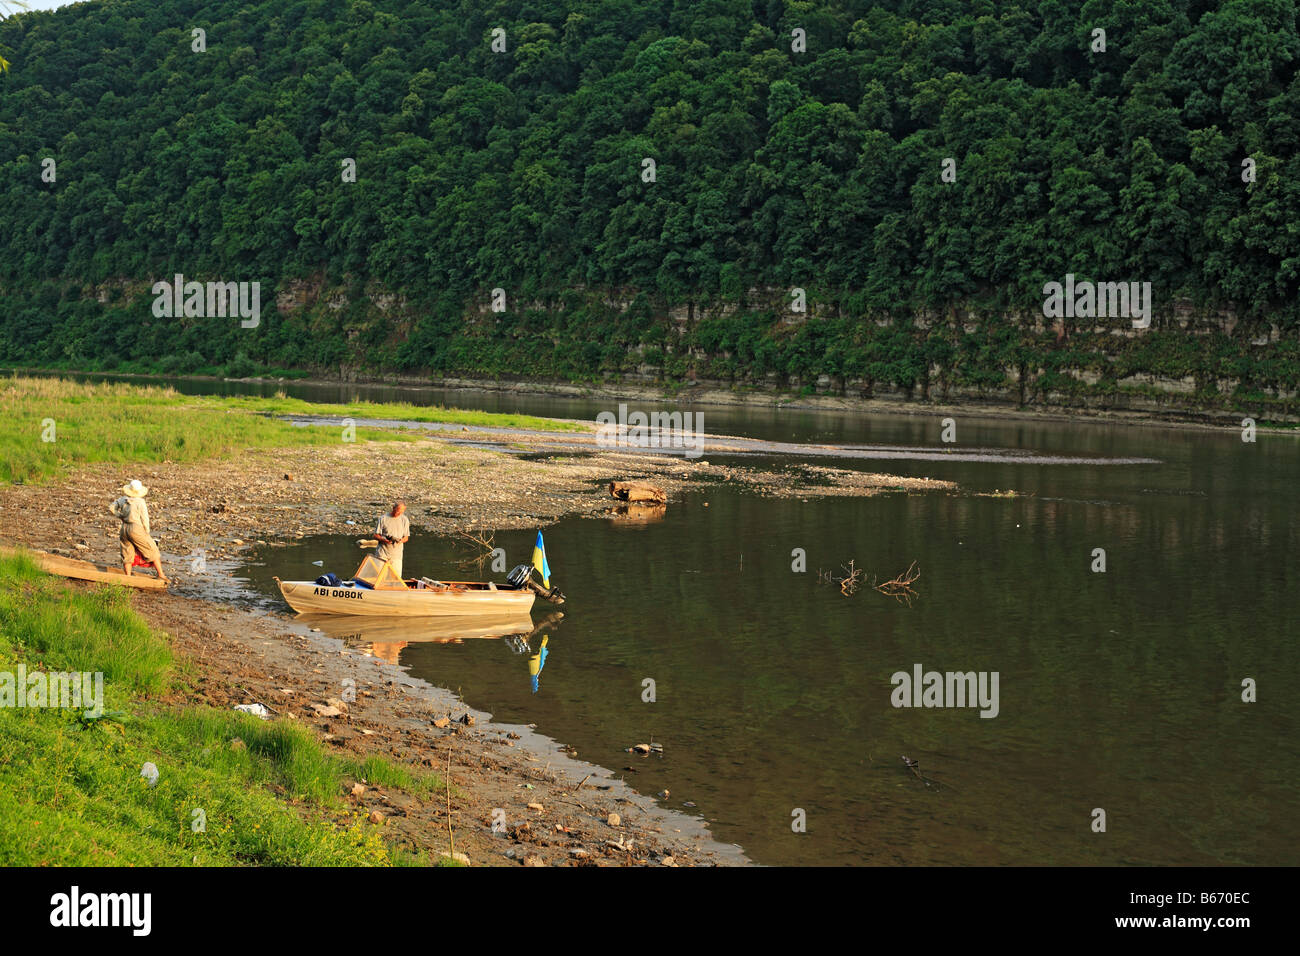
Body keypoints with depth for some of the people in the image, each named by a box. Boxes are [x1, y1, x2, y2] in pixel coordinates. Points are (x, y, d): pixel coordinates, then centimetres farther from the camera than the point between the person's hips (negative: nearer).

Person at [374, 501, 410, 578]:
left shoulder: (405, 520, 7)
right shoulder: (383, 518, 0)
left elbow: (406, 537, 12)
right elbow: (376, 535, 2)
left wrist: (401, 540, -12)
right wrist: (384, 540, -18)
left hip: (396, 554, 2)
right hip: (382, 553, -2)